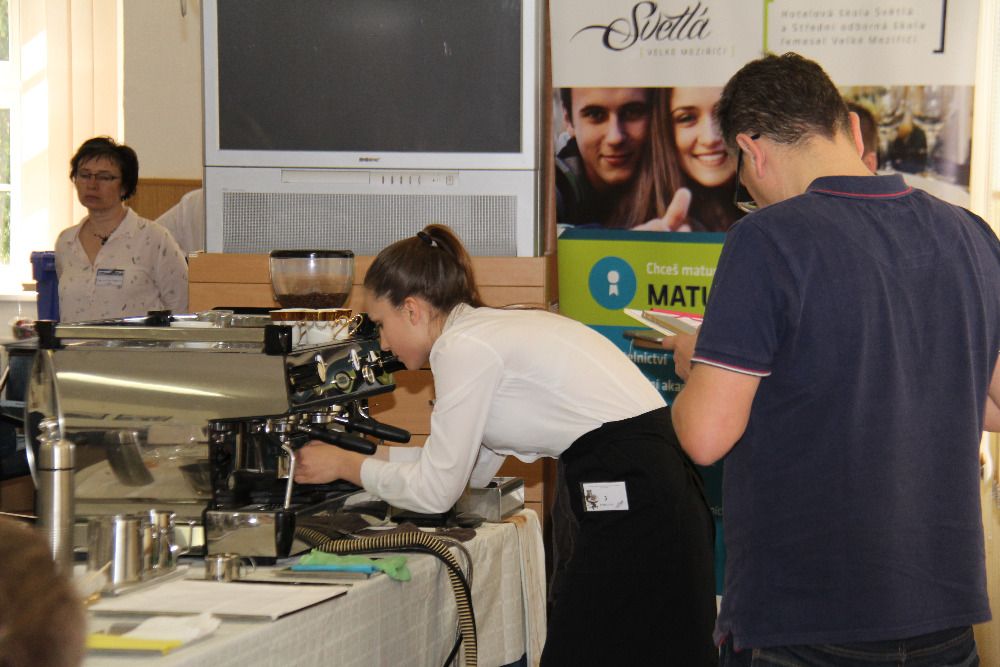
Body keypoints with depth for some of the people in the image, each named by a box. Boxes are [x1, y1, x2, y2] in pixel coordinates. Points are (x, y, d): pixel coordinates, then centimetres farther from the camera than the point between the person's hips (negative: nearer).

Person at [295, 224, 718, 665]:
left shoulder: (463, 347, -10)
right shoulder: (494, 329, 17)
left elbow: (435, 491, -5)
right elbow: (476, 470, 25)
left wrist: (343, 465, 9)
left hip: (631, 495, -9)